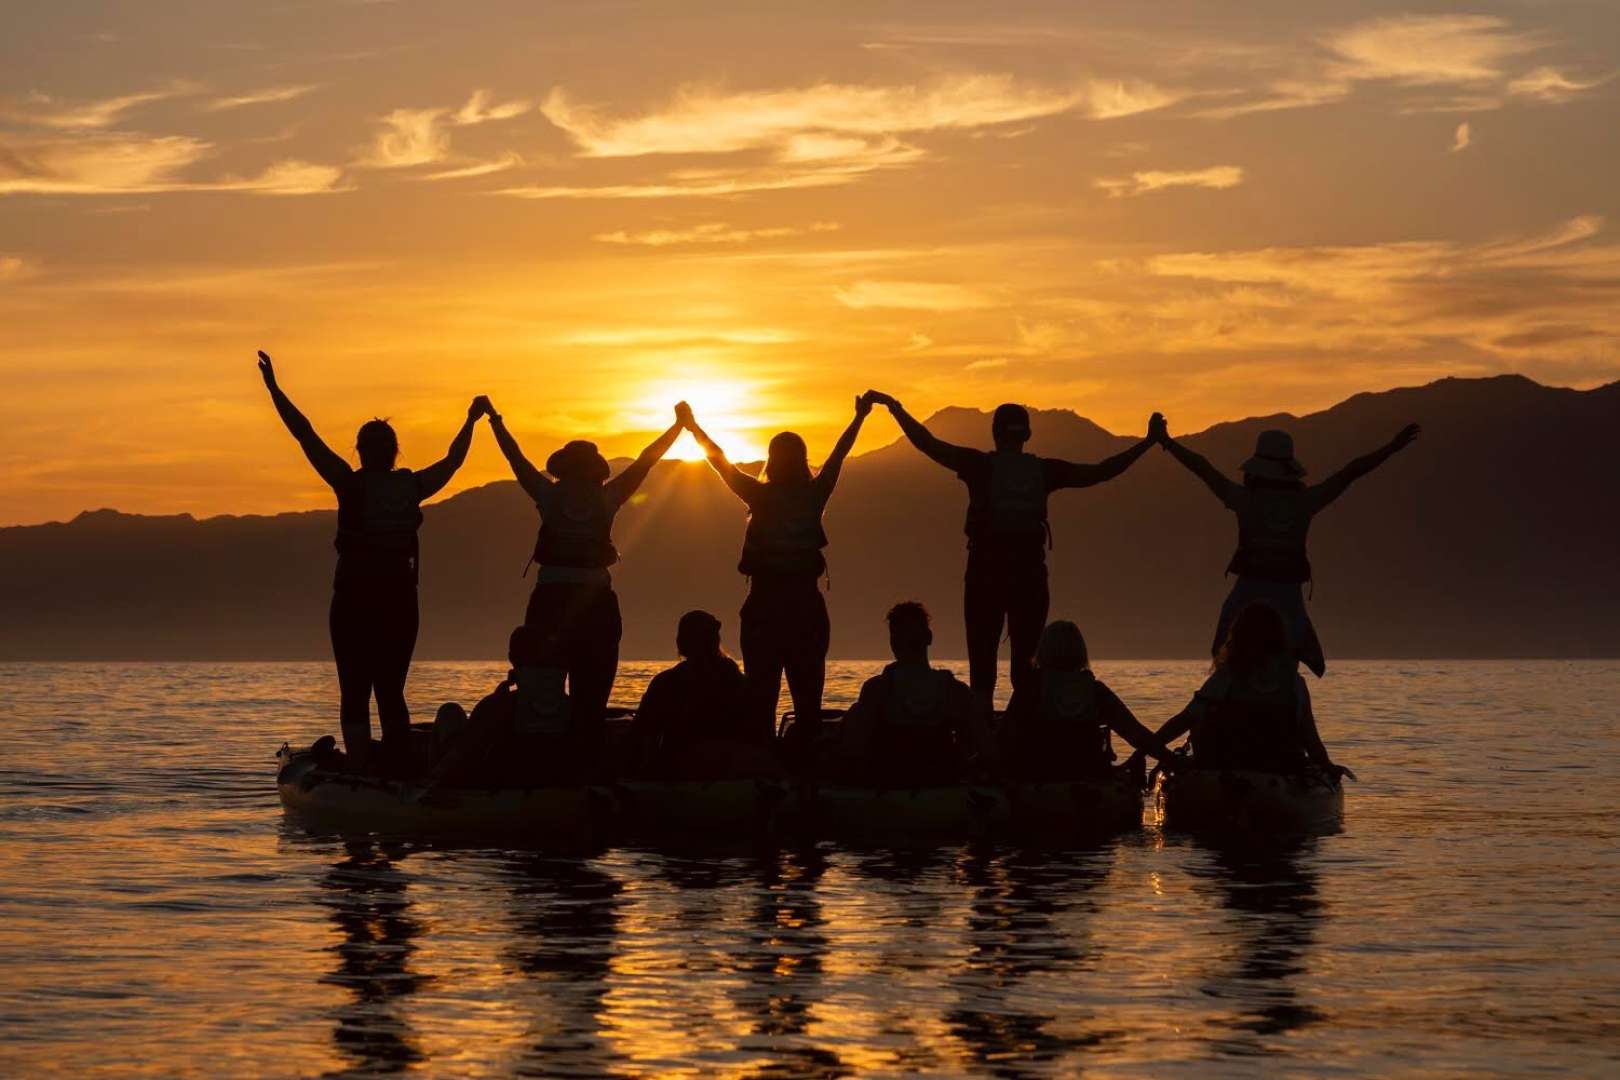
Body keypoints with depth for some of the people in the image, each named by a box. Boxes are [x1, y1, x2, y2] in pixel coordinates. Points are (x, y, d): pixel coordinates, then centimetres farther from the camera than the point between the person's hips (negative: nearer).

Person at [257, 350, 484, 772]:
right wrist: (471, 420, 37)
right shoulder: (411, 488, 3)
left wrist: (274, 388, -1)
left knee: (355, 694, -4)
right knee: (391, 693, 10)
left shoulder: (351, 484, -7)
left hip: (354, 599, -4)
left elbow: (306, 436, -7)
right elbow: (452, 461, 21)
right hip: (400, 600, 4)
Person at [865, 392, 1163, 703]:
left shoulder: (980, 465, -2)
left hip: (986, 573, -2)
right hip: (1030, 573, 2)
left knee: (982, 661, -1)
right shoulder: (1042, 469, 5)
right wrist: (1147, 442, 17)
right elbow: (1101, 472, 8)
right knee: (1027, 663, 6)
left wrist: (894, 407, 6)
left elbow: (928, 444, -3)